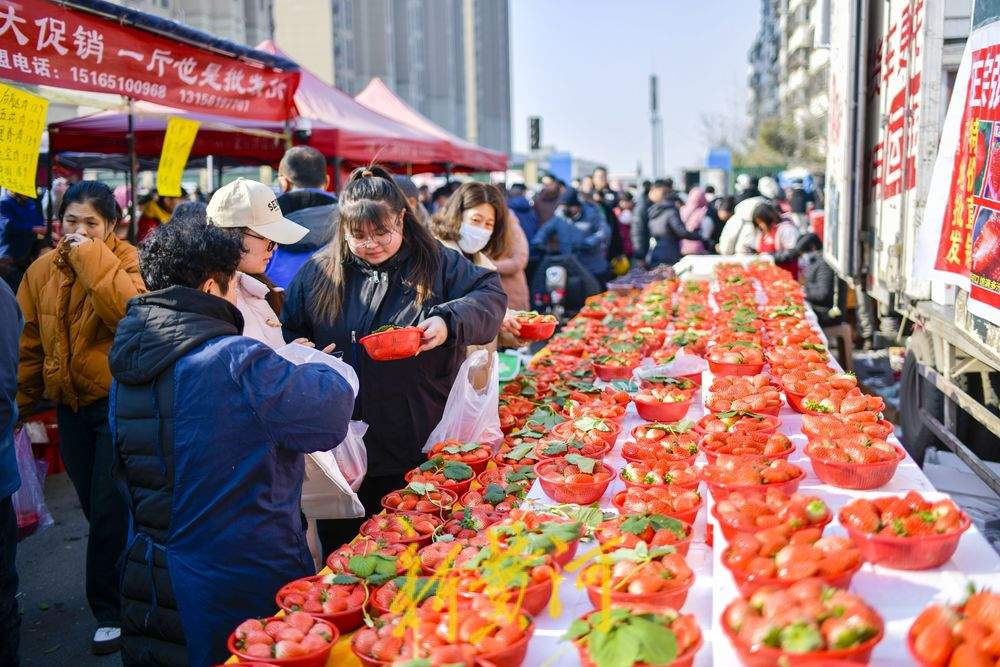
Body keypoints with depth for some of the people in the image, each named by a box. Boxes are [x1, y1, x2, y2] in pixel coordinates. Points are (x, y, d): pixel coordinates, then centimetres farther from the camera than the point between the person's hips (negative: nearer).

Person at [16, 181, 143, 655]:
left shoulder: (125, 261, -10)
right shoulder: (42, 271, 4)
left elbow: (130, 313, -31)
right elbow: (30, 342, 10)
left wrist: (93, 259, -27)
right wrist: (22, 400, 11)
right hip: (70, 403, 5)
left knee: (108, 509, -2)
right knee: (95, 507, 15)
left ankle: (109, 611, 14)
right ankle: (124, 590, 34)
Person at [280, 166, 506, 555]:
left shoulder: (435, 263, -1)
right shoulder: (318, 272, 4)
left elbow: (491, 296, -3)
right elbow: (289, 331, 14)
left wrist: (450, 321, -21)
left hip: (416, 446, -1)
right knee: (340, 551, 13)